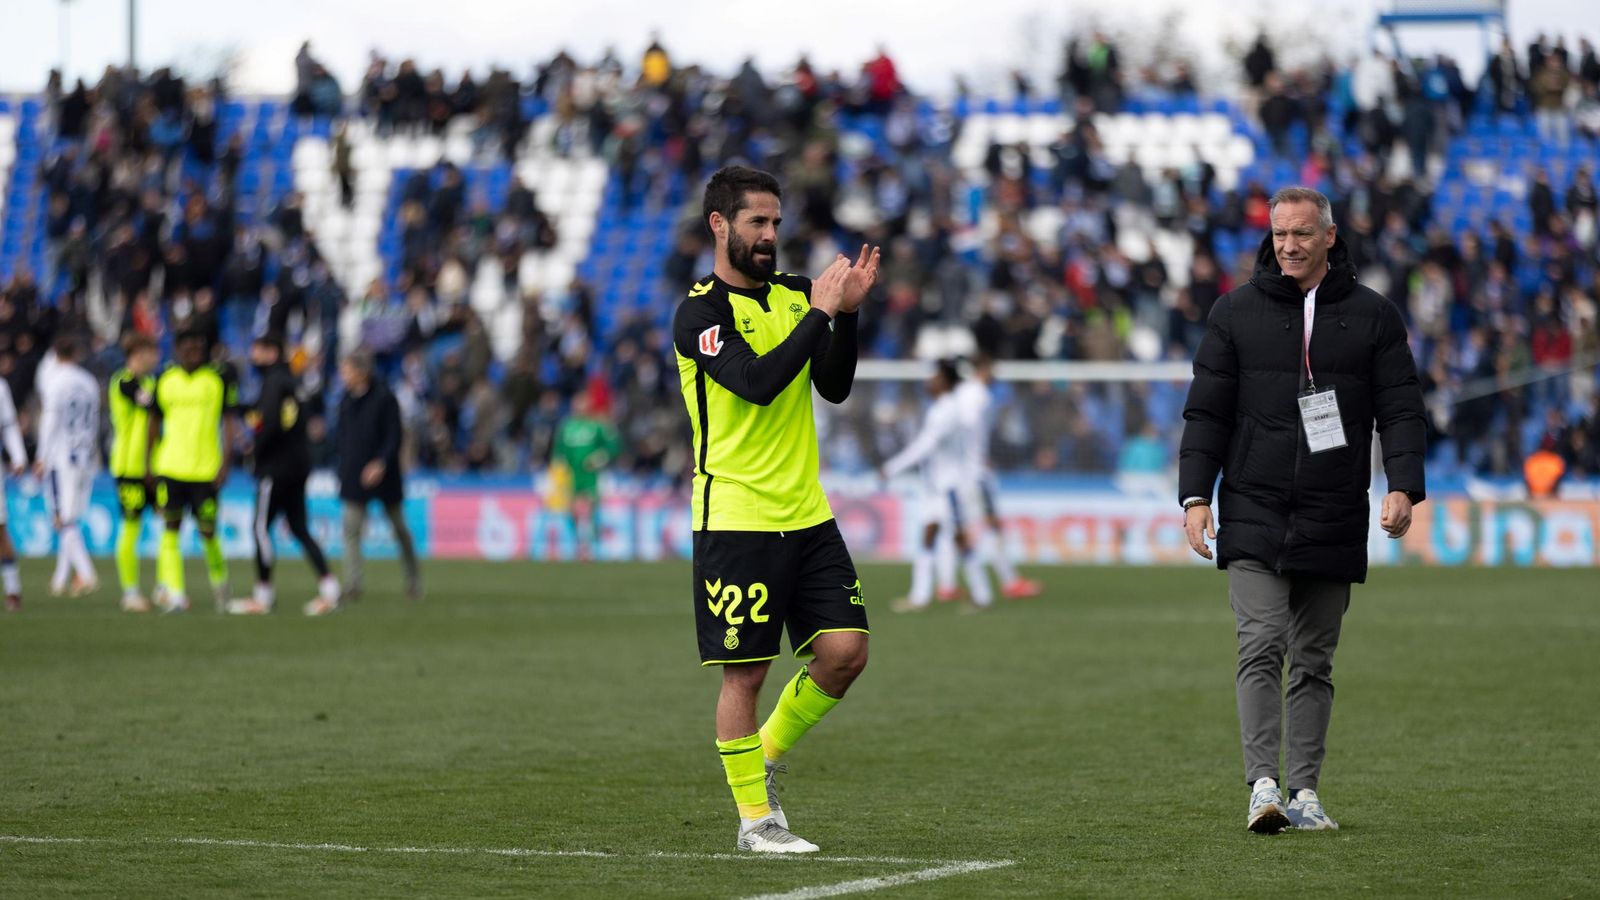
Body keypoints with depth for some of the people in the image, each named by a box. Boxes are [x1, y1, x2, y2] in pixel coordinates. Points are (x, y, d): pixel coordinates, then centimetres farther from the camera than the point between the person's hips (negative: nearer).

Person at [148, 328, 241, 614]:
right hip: (170, 469, 2)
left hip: (206, 469, -2)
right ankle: (173, 592, -1)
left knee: (207, 532, 0)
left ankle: (219, 580, 26)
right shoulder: (165, 379, 7)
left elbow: (229, 423, 0)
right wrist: (149, 462, 14)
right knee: (171, 529, -2)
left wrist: (225, 464, -8)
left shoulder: (219, 378, -1)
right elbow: (155, 422, 16)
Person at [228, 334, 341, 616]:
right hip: (298, 465, 9)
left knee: (261, 527, -3)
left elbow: (272, 423, -22)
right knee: (299, 528, 11)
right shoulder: (291, 381, 15)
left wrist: (256, 452, -10)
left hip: (276, 466, -9)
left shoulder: (275, 381, -13)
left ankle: (262, 597, -1)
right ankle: (328, 588, 4)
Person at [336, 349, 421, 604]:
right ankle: (352, 583, -16)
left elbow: (394, 437, -13)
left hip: (382, 474, -4)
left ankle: (413, 580, 25)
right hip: (353, 476, 4)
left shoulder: (384, 399, -11)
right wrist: (344, 468, 13)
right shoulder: (346, 401, 6)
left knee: (399, 527, 9)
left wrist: (381, 463, -26)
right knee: (351, 527, -10)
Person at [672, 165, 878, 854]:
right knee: (746, 669, -2)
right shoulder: (700, 313, -9)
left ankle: (767, 756, 20)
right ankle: (755, 818, 9)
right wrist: (821, 313, -17)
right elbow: (758, 382, -22)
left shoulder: (795, 294, 12)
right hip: (735, 518, -6)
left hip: (807, 513, 6)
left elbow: (834, 387, 8)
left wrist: (847, 311, -5)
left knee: (845, 650, -2)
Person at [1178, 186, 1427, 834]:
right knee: (1261, 647, -13)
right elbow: (1206, 411, 8)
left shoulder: (1373, 316, 7)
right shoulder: (1237, 311, 7)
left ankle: (1304, 792, 10)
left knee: (1314, 661, 6)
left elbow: (1401, 410, 5)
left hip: (1333, 524, 1)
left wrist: (1403, 487, -9)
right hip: (1253, 515, -1)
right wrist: (1195, 495, -2)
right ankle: (1263, 786, -18)